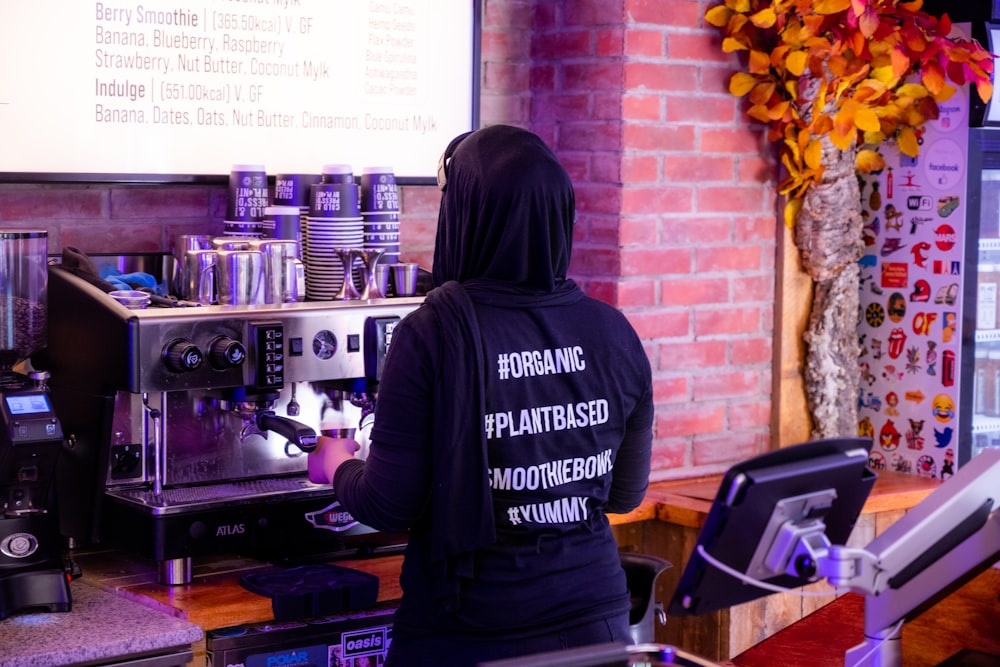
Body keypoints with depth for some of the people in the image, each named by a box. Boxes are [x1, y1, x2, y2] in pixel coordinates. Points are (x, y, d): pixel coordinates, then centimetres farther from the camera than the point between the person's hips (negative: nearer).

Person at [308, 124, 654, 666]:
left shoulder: (433, 335, -17)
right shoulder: (614, 335, -5)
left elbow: (389, 505, -13)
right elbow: (626, 493, 6)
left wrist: (337, 466, 7)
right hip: (592, 622, 4)